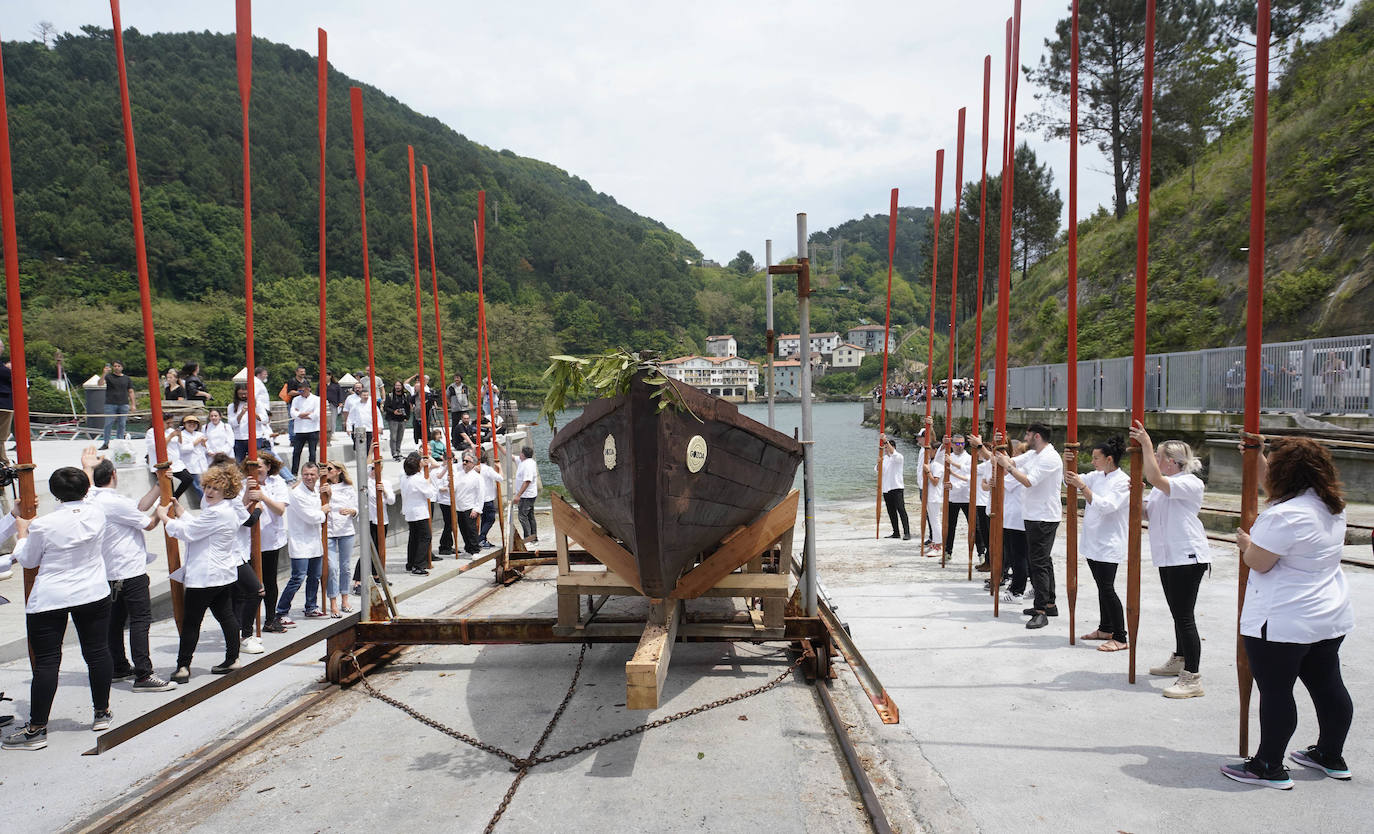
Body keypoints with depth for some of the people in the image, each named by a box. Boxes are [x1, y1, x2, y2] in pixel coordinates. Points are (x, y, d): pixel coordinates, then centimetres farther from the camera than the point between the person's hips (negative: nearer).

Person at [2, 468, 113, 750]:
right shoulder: (96, 515, -4)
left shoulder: (43, 525, -14)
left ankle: (36, 730, 8)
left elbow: (27, 560, 1)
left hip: (49, 600, -3)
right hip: (93, 594, 3)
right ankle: (102, 713, 22)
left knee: (46, 661, 2)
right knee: (97, 652, 11)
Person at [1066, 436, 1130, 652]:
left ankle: (1120, 638, -2)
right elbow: (1071, 481, 14)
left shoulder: (1122, 482, -13)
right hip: (1093, 542, 8)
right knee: (1102, 587, 16)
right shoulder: (1097, 476, 9)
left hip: (1108, 545, -8)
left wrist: (1082, 487, -29)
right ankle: (1105, 629, 27)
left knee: (1107, 589, -9)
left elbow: (1105, 506, -25)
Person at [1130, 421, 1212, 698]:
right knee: (1178, 613, 21)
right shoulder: (1163, 486, 17)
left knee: (1184, 616, -11)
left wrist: (1146, 444, -26)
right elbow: (1146, 513, 16)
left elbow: (1154, 478, -29)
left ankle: (1192, 679, -9)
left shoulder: (1191, 483, -13)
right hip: (1168, 557, 10)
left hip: (1187, 557, -10)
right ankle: (1179, 660, 36)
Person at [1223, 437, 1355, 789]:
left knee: (1275, 692, 0)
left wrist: (1246, 543, 4)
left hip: (1282, 623, -9)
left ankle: (1269, 767, 9)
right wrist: (1255, 457, 21)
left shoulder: (1285, 516, -23)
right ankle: (1331, 757, 34)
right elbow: (1275, 489, 21)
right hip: (1331, 618, 9)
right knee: (1327, 686, 19)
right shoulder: (1332, 506, 6)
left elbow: (1258, 562, -15)